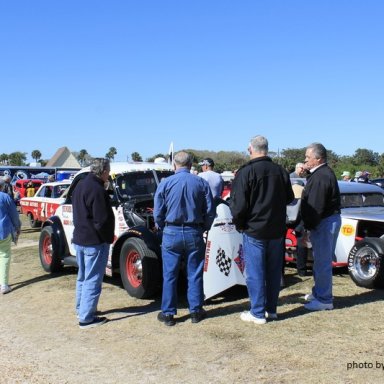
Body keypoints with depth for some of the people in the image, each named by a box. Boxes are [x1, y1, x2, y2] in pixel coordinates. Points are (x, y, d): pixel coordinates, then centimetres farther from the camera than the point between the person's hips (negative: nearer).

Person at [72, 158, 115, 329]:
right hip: (94, 242, -9)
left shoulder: (80, 185, 10)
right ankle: (86, 318, 5)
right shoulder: (97, 190, -21)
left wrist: (82, 231, 17)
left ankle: (81, 309, 34)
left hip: (79, 239, 10)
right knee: (92, 280, 0)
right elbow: (102, 220, -22)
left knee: (83, 277, 21)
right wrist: (107, 238, -9)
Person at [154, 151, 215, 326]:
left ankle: (168, 313, 13)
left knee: (169, 275, 7)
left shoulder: (165, 183, -4)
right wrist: (203, 228, 16)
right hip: (194, 233, 1)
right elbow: (210, 211, 2)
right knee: (195, 274, 11)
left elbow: (158, 213, -1)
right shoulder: (201, 183, -1)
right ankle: (196, 311, 19)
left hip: (171, 233, -1)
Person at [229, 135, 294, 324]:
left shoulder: (246, 172, -13)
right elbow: (289, 198, 14)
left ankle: (258, 313, 8)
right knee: (273, 271, 14)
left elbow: (238, 204, -14)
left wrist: (239, 223, 1)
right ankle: (271, 309, 23)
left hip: (254, 230, -5)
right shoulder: (281, 171, 4)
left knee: (255, 273, 3)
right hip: (277, 230, 6)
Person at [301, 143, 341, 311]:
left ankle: (324, 300, 6)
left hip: (325, 222, -11)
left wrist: (307, 227, -19)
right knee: (321, 260, 19)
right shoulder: (321, 173, 14)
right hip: (328, 220, 11)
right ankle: (319, 292, 32)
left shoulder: (321, 177, -20)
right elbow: (312, 202, 15)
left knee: (322, 261, -3)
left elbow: (315, 207, -24)